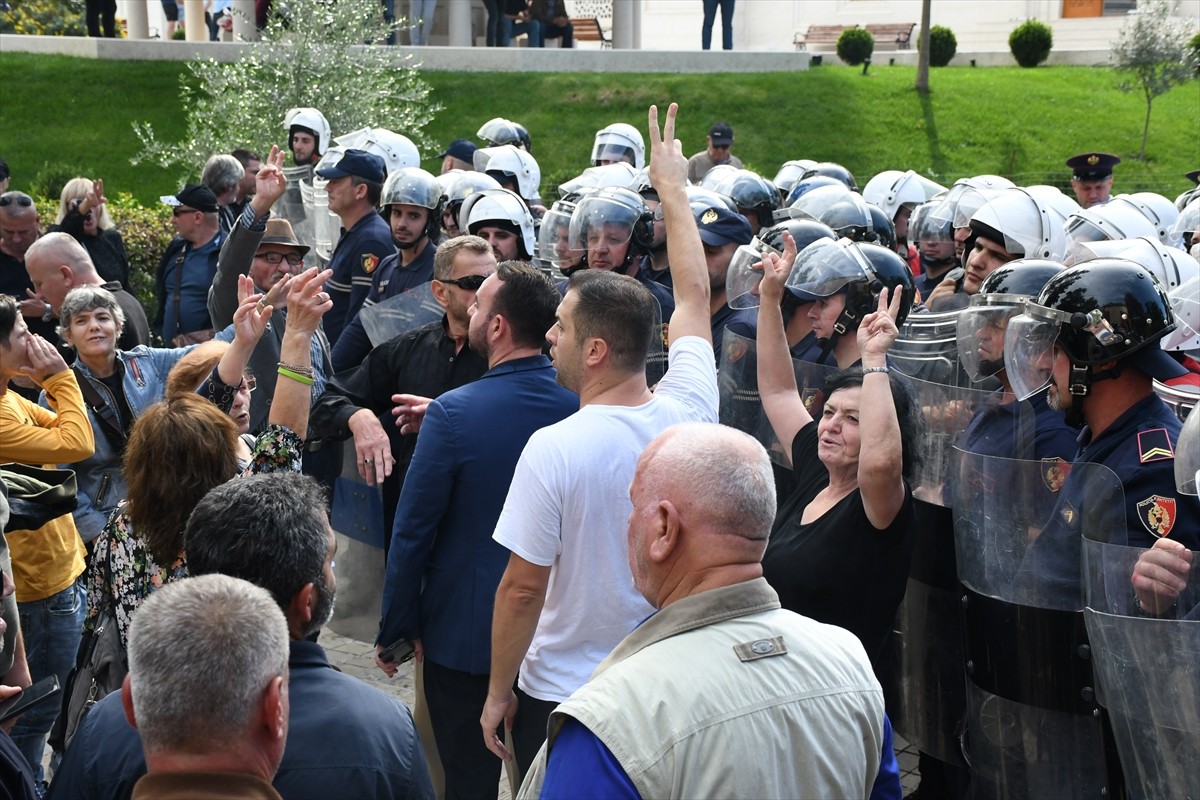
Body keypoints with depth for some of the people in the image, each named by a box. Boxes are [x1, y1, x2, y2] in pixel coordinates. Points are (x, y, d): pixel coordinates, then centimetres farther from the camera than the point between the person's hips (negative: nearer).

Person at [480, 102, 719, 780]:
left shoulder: (553, 451, -22)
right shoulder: (687, 413, -9)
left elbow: (523, 587, -17)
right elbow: (694, 294, 8)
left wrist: (498, 693, -3)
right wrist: (673, 188, 20)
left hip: (561, 697, -5)